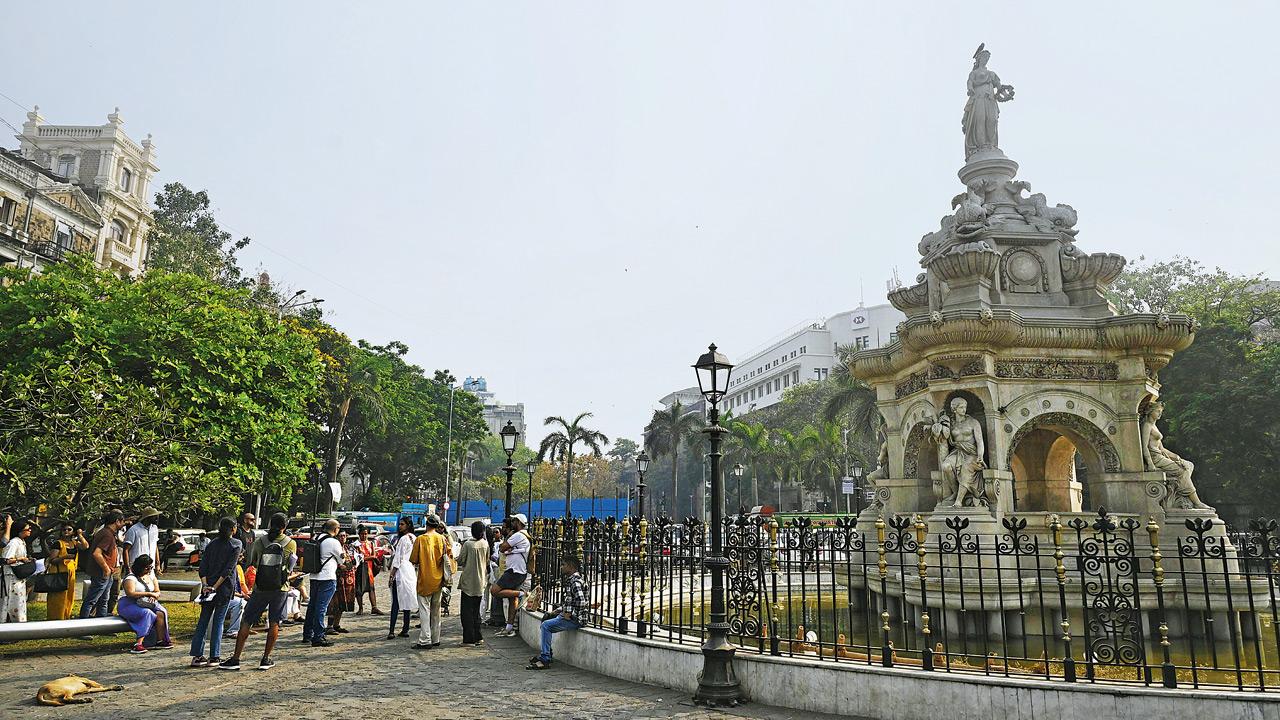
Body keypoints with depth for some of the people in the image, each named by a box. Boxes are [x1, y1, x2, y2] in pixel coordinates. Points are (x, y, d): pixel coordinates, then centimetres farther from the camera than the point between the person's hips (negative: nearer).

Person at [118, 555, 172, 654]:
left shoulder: (151, 576, 16)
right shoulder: (130, 578, -5)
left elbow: (157, 592, 13)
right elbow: (130, 593, -22)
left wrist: (154, 596, -10)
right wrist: (148, 594, -23)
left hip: (147, 604, 6)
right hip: (129, 605, -6)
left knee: (161, 612, -23)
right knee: (147, 613, -35)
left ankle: (160, 641, -24)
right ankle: (138, 644, -40)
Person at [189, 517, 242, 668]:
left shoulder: (212, 543, 10)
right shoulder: (236, 544, -5)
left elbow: (203, 566, 1)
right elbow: (229, 569, -14)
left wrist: (205, 585, -7)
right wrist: (215, 587, -13)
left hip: (208, 586, 4)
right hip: (225, 588, -4)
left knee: (203, 620, 9)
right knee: (218, 621, 3)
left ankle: (197, 656, 8)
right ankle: (214, 657, 6)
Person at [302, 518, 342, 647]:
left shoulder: (317, 539, 10)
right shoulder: (334, 542, -11)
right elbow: (342, 560, 1)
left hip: (314, 576, 8)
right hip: (327, 577, -8)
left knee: (312, 605, 17)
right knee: (321, 607, -6)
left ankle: (307, 634, 28)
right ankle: (318, 638, -5)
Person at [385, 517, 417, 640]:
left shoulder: (403, 539, -12)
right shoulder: (414, 539, 12)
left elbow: (398, 559, -14)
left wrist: (392, 576, -11)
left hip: (401, 572, -8)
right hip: (411, 571, 8)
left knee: (396, 602, -8)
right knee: (407, 601, 10)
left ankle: (391, 631, -12)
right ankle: (405, 629, 12)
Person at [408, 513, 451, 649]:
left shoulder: (420, 539, -11)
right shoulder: (442, 539, 0)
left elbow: (413, 560, -8)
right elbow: (449, 556, 5)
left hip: (425, 580, -4)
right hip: (438, 580, 4)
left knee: (424, 609, -1)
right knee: (436, 610, 13)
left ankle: (425, 640, -5)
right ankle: (435, 639, 18)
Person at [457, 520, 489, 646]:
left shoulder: (468, 544, -14)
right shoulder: (485, 544, 1)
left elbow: (460, 561, -9)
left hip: (468, 581, -5)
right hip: (480, 581, 5)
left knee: (467, 611, 1)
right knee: (476, 610, 16)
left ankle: (469, 639, 1)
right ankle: (477, 637, 19)